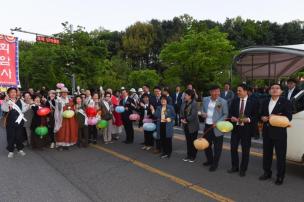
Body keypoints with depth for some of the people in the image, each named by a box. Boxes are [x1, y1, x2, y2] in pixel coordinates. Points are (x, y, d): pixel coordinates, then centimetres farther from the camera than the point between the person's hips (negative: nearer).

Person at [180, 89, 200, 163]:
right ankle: (189, 155, 27)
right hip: (186, 125, 7)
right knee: (188, 141, 15)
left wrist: (186, 120, -16)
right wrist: (182, 119, -9)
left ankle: (193, 156, 21)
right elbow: (181, 112, 8)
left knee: (193, 141, 8)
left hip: (193, 126, -6)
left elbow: (193, 115, -24)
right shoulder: (184, 103, 5)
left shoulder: (194, 103, -17)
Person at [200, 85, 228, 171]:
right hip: (207, 125, 5)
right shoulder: (205, 100, 4)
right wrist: (203, 114, -6)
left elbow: (225, 114, -6)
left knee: (217, 147, 4)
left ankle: (215, 164, 21)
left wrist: (217, 123, -18)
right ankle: (209, 160, 38)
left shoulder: (223, 102, -9)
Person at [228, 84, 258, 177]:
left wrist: (249, 119, -21)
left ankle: (243, 169, 24)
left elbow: (256, 116, -4)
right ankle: (235, 167, 26)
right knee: (233, 148, 8)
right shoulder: (234, 101, 6)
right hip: (235, 128, 3)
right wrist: (231, 117, -12)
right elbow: (230, 113, 9)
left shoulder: (253, 102, -5)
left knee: (245, 150, 8)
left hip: (246, 129, -3)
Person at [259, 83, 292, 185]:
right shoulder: (265, 102, 10)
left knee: (280, 155, 5)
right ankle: (267, 172, 29)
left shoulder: (286, 102, -6)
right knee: (266, 153, 14)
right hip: (267, 132, 5)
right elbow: (261, 114, 16)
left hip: (279, 132, -5)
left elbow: (289, 117, -10)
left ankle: (280, 176, 19)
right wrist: (262, 117, -6)